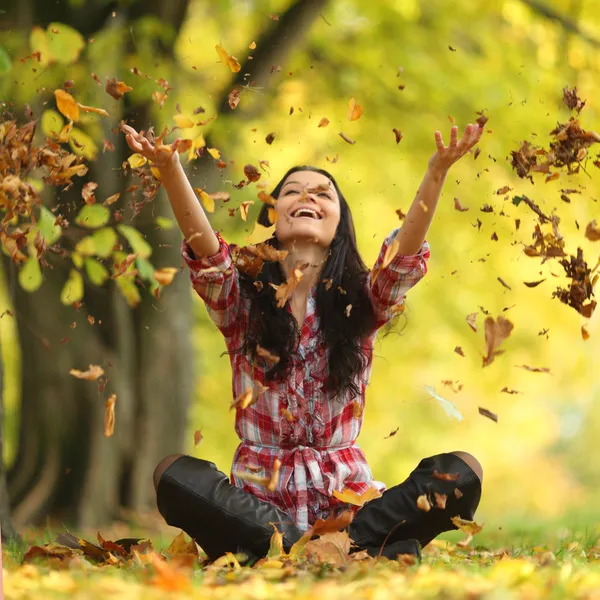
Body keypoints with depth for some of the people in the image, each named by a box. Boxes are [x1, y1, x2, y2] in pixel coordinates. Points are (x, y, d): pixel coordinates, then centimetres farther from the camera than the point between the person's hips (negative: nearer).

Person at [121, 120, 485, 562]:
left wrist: (437, 174, -28)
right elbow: (205, 250, -13)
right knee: (175, 476, -31)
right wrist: (170, 169, -31)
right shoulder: (242, 300, 7)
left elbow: (405, 256, -11)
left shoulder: (362, 302, 8)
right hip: (258, 504, 0)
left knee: (461, 474, -24)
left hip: (348, 500, 0)